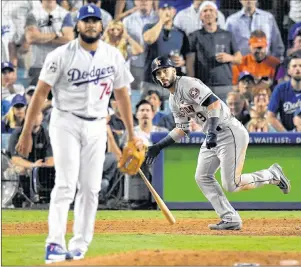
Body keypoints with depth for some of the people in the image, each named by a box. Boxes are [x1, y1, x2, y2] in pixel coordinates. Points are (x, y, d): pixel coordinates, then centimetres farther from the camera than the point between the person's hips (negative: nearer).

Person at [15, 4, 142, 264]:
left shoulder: (113, 55, 3)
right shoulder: (62, 55, -9)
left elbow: (122, 94, 11)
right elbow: (41, 92, -8)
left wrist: (132, 135, 11)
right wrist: (27, 133, -11)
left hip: (96, 127, 4)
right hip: (66, 123, -4)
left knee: (90, 188, 2)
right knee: (66, 184, -14)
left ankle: (79, 247, 10)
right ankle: (55, 244, -17)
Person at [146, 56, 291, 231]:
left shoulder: (187, 84, -14)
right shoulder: (173, 100, 16)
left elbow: (214, 102, -26)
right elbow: (182, 129, 24)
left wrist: (212, 132, -35)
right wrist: (158, 147, 18)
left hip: (230, 133, -10)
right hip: (213, 137, 10)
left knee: (231, 185, -13)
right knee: (202, 177, 6)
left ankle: (273, 175, 8)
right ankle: (230, 220, 8)